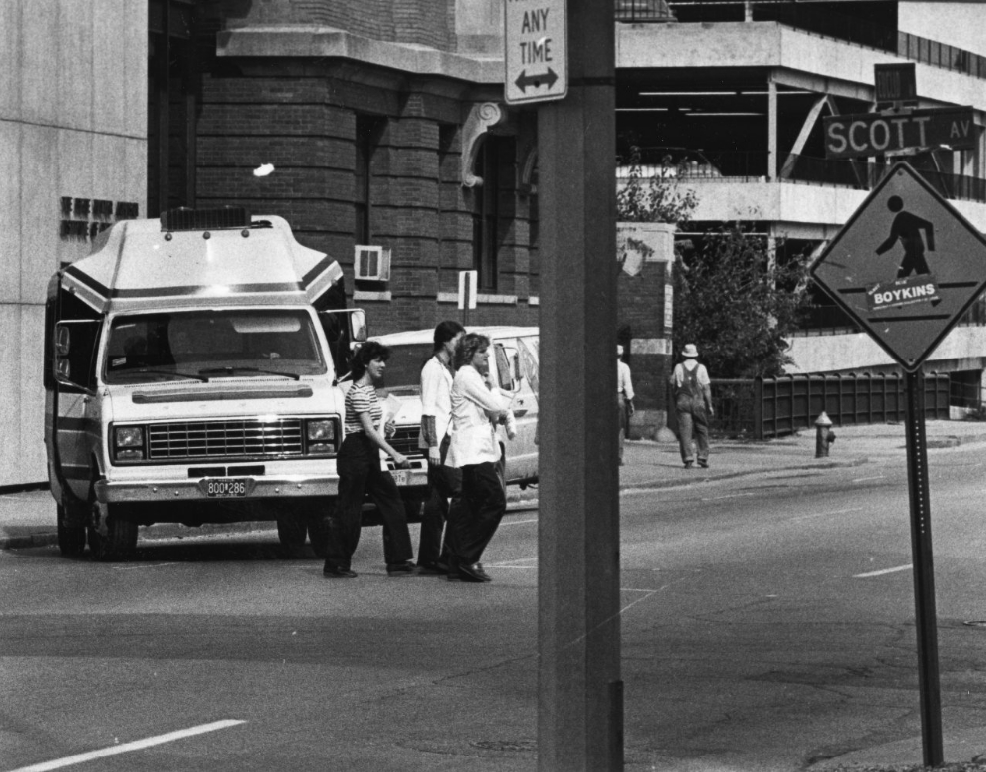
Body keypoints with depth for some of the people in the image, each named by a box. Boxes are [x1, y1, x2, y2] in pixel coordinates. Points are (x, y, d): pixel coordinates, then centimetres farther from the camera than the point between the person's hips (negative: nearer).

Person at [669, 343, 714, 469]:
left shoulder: (678, 367, 4)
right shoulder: (701, 368, 0)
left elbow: (673, 387, 7)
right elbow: (707, 388, -3)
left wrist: (675, 403, 18)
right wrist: (710, 406, 0)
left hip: (682, 402, 0)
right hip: (698, 402, 0)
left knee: (685, 431, -2)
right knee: (702, 430, 12)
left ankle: (688, 458, -12)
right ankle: (703, 457, 7)